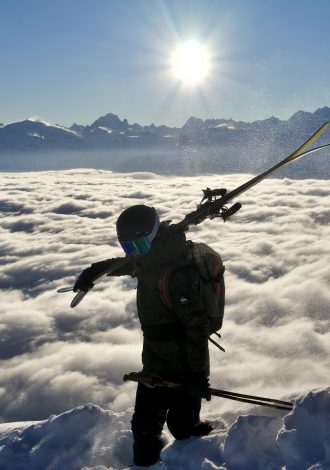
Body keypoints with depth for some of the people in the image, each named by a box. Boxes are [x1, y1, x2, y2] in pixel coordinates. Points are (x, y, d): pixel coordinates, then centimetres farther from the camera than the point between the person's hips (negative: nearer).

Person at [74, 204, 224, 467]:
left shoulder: (179, 273, -28)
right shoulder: (152, 258, 3)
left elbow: (197, 326, -27)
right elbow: (128, 264, 27)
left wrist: (197, 374, -24)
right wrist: (94, 271, 36)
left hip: (178, 366, -9)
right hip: (156, 359, 9)